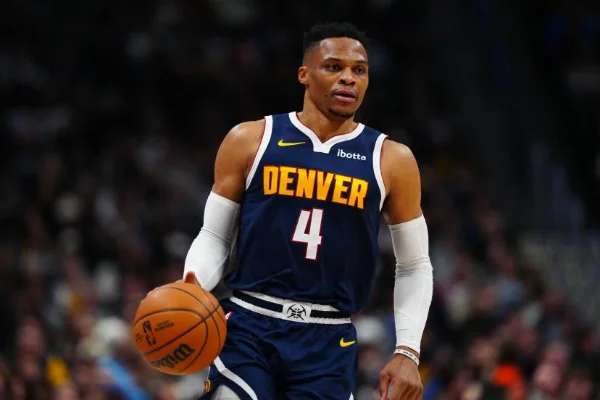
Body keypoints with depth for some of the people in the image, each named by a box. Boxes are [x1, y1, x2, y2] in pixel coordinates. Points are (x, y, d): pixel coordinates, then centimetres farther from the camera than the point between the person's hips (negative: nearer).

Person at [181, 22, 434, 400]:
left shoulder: (391, 161, 5)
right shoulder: (250, 141, 4)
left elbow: (415, 266, 12)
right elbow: (214, 237, 10)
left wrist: (408, 352, 1)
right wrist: (192, 287, -12)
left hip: (329, 343, 1)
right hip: (248, 327, -1)